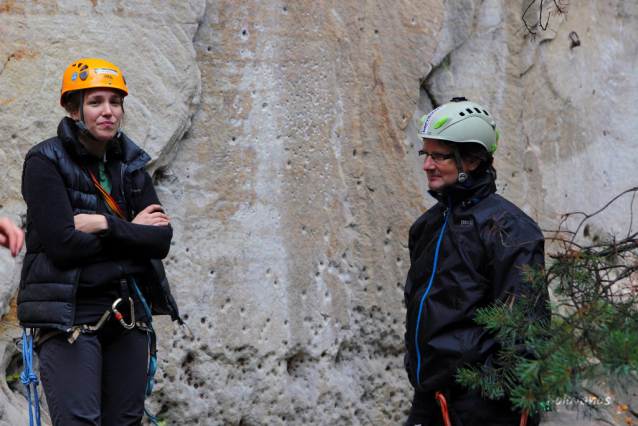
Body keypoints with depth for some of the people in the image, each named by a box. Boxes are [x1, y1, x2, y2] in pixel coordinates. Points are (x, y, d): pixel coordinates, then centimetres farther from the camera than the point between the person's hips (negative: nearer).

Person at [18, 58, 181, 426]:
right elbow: (63, 244, -18)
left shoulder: (131, 164, 10)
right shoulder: (45, 162, -7)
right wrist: (130, 230, -6)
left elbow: (162, 240, -1)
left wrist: (105, 225, -14)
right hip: (71, 313, -5)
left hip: (129, 312, 6)